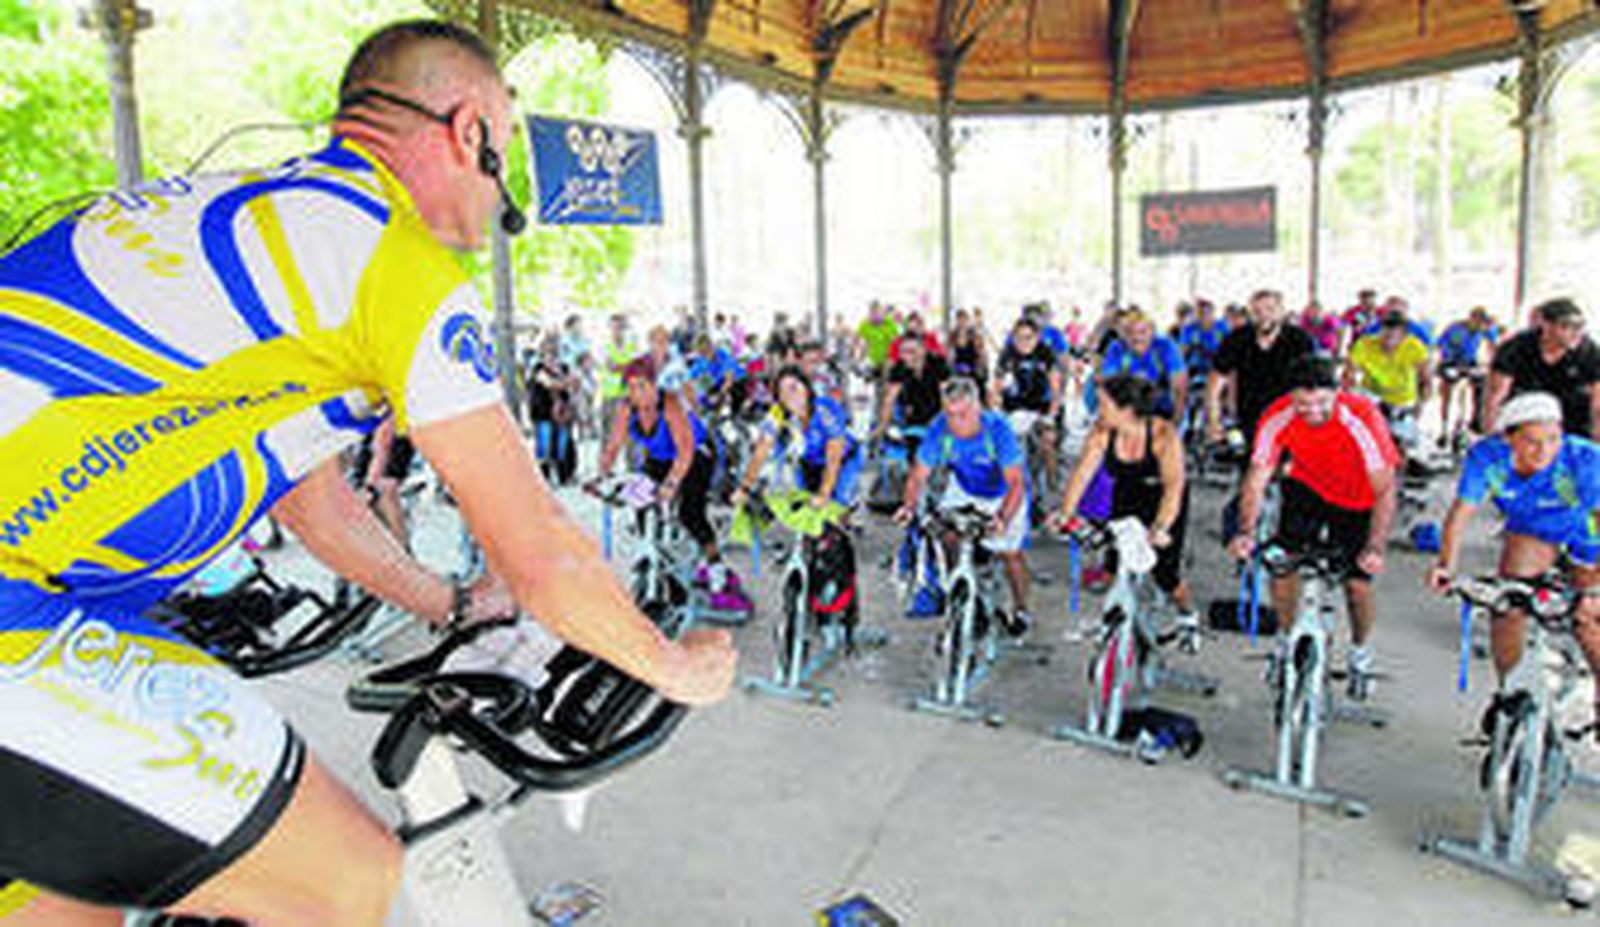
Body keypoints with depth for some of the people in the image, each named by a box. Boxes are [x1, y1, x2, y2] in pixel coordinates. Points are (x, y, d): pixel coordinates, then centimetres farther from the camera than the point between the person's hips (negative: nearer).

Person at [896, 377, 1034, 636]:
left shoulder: (997, 428, -35)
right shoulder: (940, 429, -27)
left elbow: (1016, 483, -38)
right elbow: (919, 475, -20)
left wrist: (1002, 518, -54)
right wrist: (910, 504, -40)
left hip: (1003, 493, -3)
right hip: (963, 490, 3)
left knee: (1009, 552, -9)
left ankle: (1020, 610, 17)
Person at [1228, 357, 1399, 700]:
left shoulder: (1362, 419, -33)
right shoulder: (1277, 419, -26)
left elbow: (1384, 492, -30)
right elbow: (1256, 481, -22)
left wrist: (1375, 548, -40)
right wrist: (1246, 532, -36)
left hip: (1356, 499, -2)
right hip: (1307, 487, 2)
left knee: (1358, 583, -5)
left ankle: (1361, 652, 26)